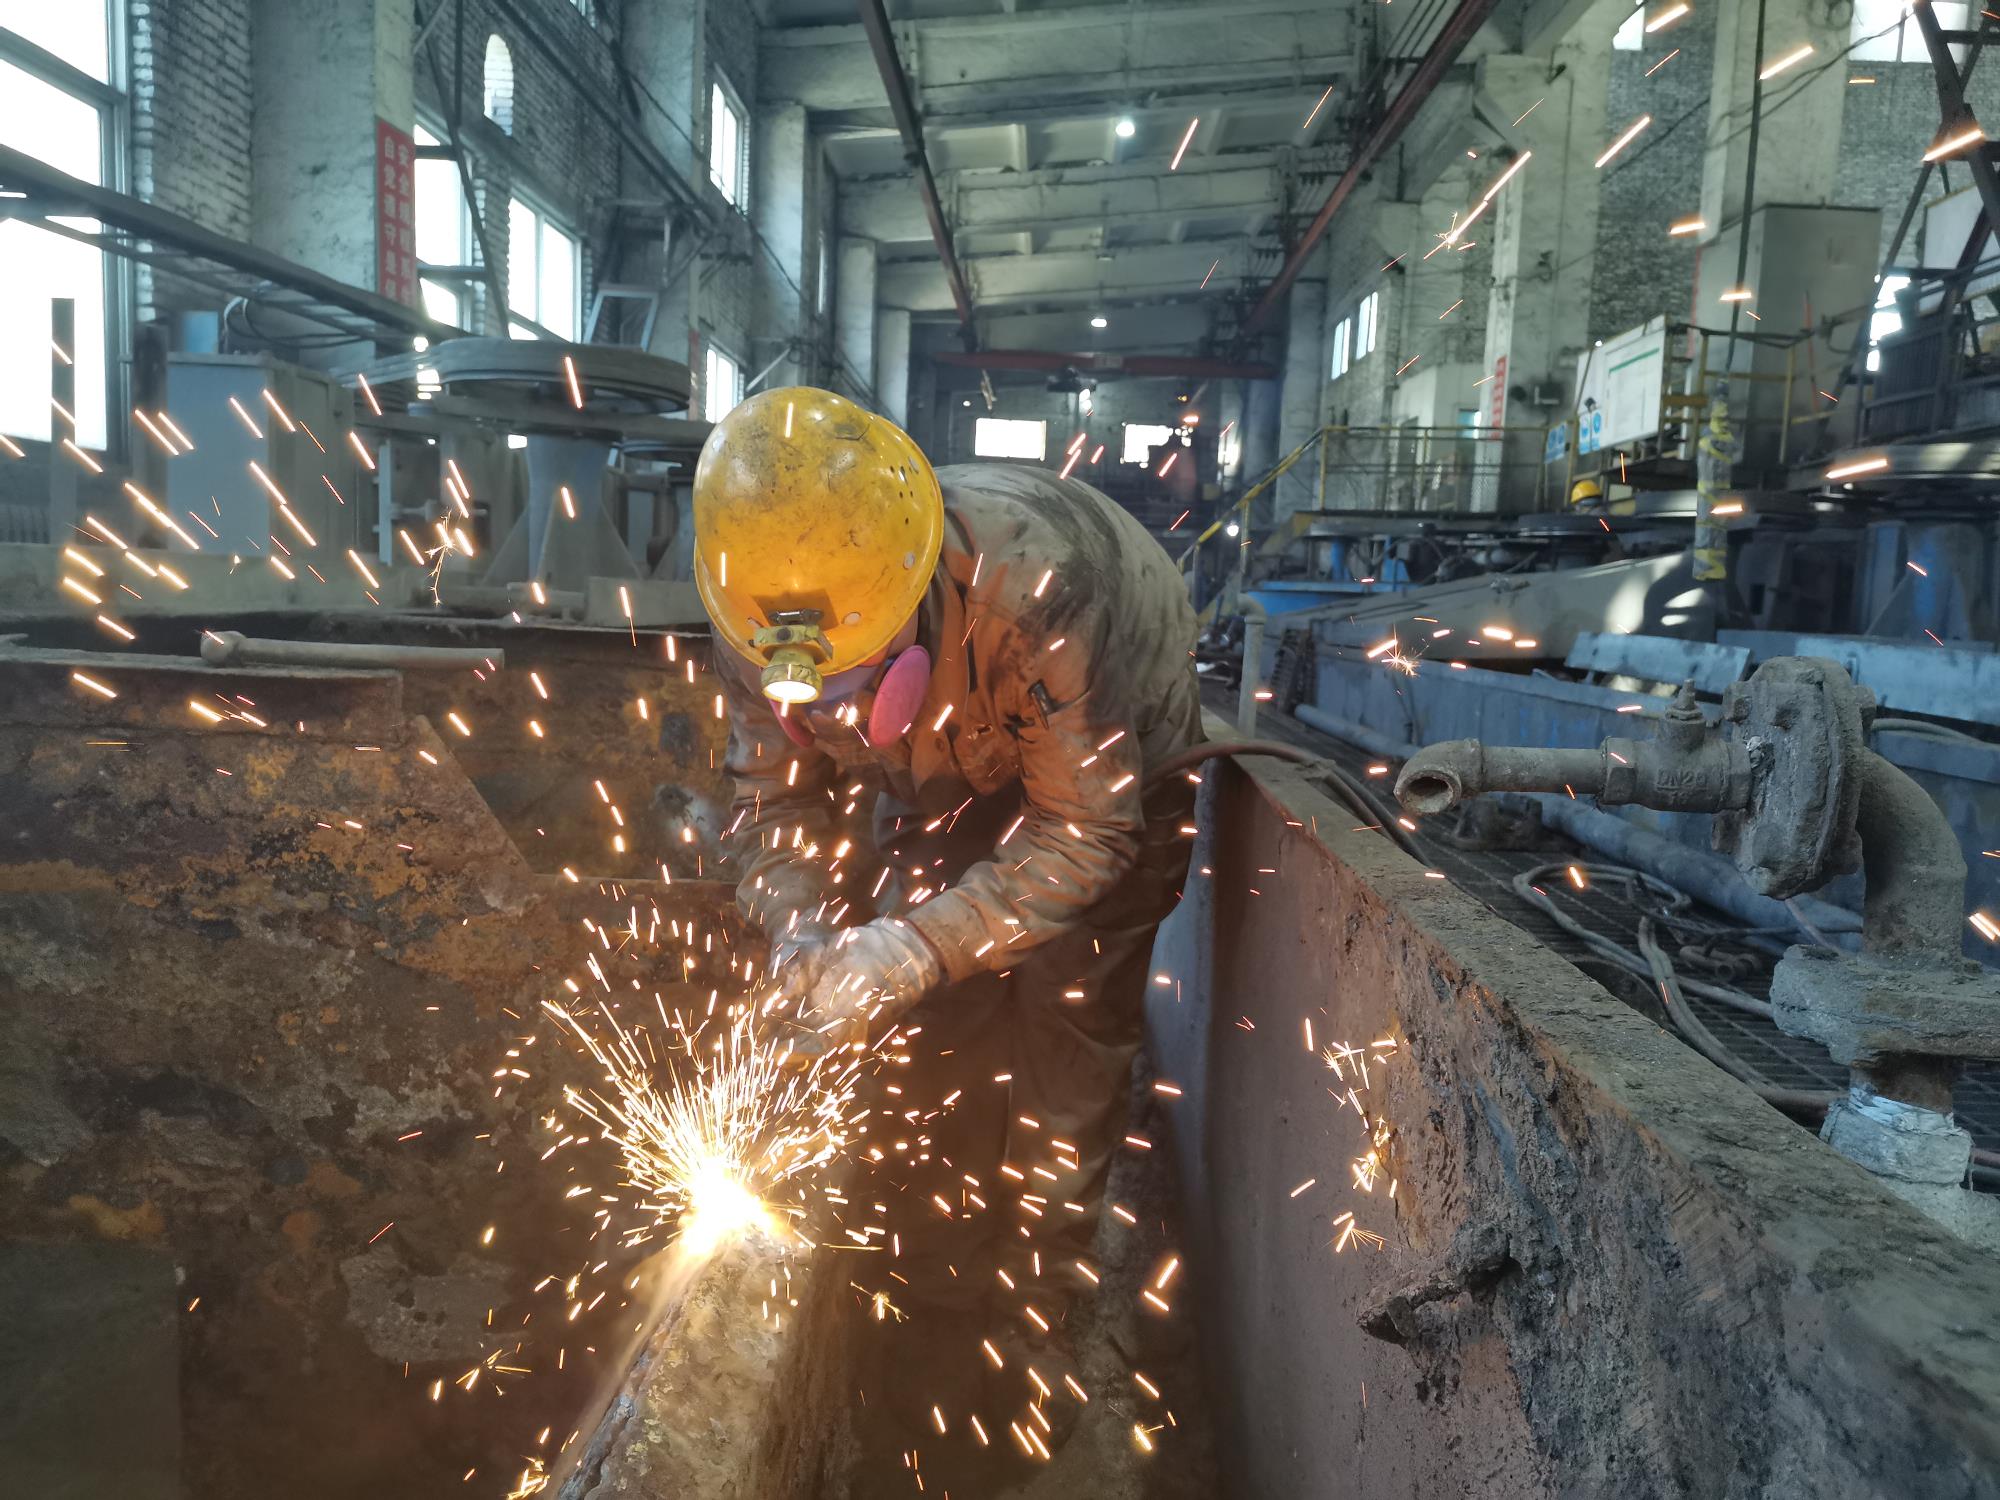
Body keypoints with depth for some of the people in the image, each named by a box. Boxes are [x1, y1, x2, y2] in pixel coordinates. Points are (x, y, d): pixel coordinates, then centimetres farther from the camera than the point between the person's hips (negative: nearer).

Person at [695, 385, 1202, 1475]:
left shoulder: (1035, 579, -43)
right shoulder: (764, 614, -27)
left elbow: (1084, 828, -34)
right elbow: (774, 795, -11)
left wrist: (918, 947, -42)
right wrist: (798, 926, -30)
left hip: (1110, 772, -4)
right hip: (948, 781, 5)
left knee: (1065, 1053, -10)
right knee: (921, 1042, 1)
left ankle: (1034, 1335, 12)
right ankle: (942, 1320, 23)